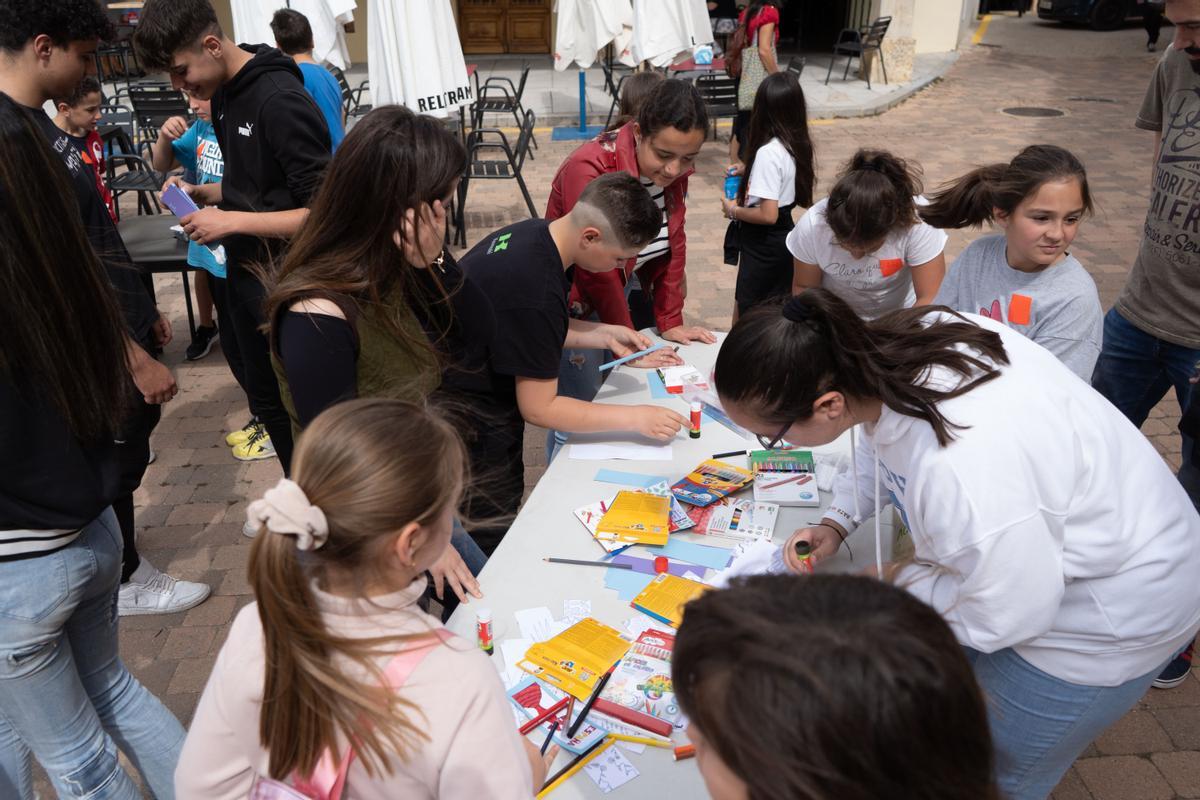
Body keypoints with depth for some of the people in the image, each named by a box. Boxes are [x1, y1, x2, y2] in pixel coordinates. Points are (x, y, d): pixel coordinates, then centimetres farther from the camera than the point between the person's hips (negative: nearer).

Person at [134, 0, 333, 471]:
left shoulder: (281, 101, -21)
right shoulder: (224, 97, 6)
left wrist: (233, 222, -23)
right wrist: (201, 193, 1)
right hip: (245, 273, 9)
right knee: (266, 398, 19)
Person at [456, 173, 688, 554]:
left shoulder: (537, 233, -6)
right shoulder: (535, 289, -34)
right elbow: (539, 408, -25)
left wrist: (606, 334, -1)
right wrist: (635, 418, -20)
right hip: (474, 426, -10)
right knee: (494, 549, 6)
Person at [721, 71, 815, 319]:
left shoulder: (768, 153, -23)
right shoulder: (797, 146, 1)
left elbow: (768, 214, -26)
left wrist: (733, 210, -11)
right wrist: (749, 171, 16)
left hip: (763, 244, -8)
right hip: (785, 238, 8)